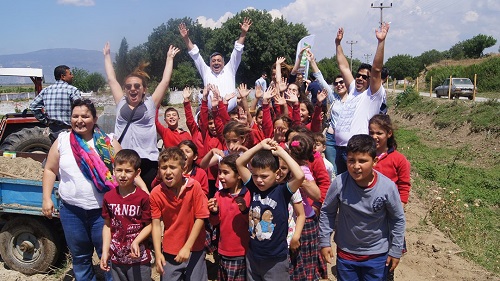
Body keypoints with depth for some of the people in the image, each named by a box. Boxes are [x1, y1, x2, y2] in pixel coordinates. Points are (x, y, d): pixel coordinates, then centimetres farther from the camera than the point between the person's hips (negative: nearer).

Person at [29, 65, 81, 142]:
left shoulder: (46, 90, 9)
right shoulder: (72, 90, -9)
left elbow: (33, 106, 11)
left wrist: (45, 121, 13)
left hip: (53, 132, 6)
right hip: (68, 130, -6)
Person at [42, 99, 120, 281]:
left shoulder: (108, 142, -3)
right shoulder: (62, 141, 3)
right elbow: (50, 170, 9)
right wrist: (46, 198, 2)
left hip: (103, 210, -2)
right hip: (71, 211, 2)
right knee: (79, 256, 18)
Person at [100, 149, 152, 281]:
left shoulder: (143, 197, -13)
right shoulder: (108, 197, -1)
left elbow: (149, 225, -9)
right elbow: (107, 226, 5)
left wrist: (136, 242, -23)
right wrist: (105, 252, 1)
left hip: (138, 257, -3)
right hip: (116, 258, 4)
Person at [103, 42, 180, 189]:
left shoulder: (151, 103, 11)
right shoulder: (121, 103, 16)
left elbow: (165, 81, 13)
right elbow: (111, 79, 23)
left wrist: (169, 58, 21)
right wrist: (107, 55, 31)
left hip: (148, 162, -2)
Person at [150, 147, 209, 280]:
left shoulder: (194, 186, -15)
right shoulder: (155, 193, -10)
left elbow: (200, 218, -12)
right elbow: (156, 224, -6)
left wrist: (187, 247, -14)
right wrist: (158, 253, -12)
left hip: (194, 249, -1)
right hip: (169, 251, 1)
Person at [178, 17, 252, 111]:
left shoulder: (229, 70, 19)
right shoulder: (206, 72, 20)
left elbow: (237, 52, 14)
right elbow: (195, 55, 17)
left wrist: (243, 33, 6)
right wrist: (186, 38, 10)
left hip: (231, 112, 0)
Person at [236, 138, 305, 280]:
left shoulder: (282, 191, -15)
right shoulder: (253, 187, -3)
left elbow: (299, 175, -32)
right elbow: (239, 163, -2)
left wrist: (281, 152, -23)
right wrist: (260, 146, -11)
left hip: (276, 260, -4)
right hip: (252, 256, 4)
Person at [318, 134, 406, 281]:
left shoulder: (388, 186, -21)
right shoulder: (339, 183, -21)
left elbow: (398, 219, -5)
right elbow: (327, 212, -5)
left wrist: (395, 250, 1)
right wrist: (324, 242, -2)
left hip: (377, 255, 0)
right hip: (345, 253, 1)